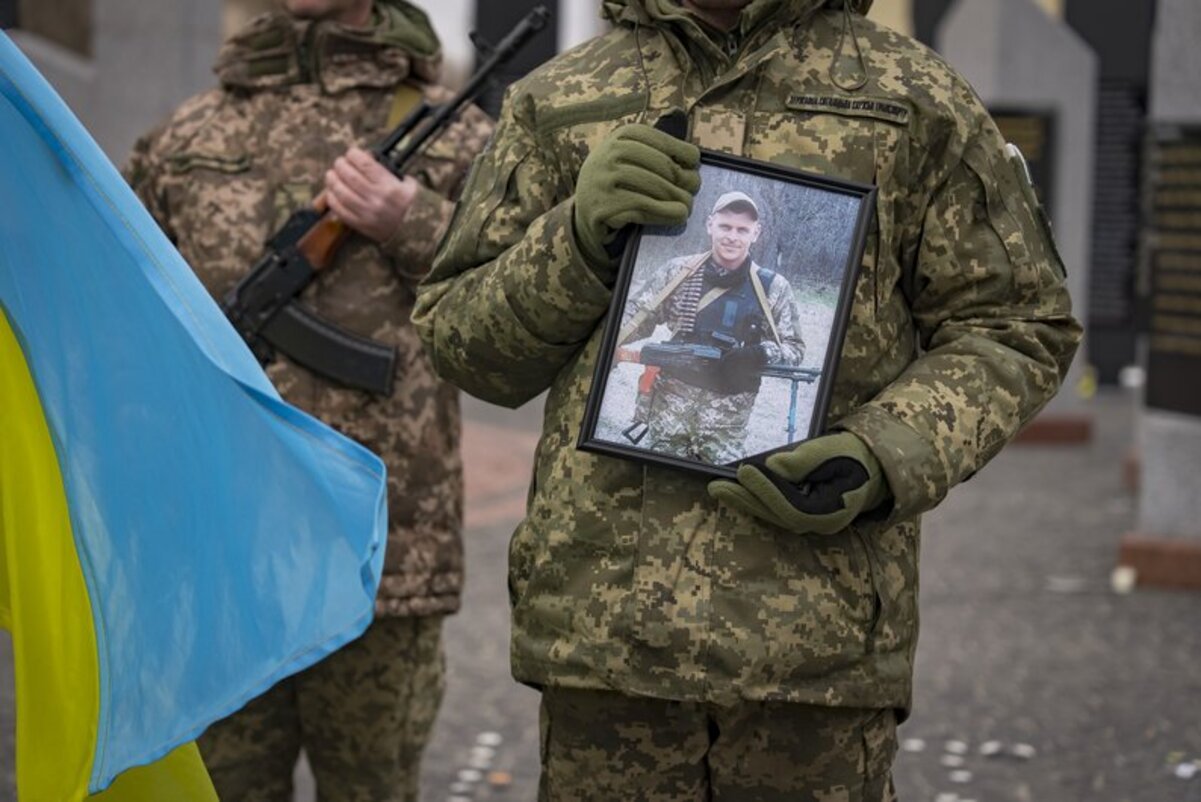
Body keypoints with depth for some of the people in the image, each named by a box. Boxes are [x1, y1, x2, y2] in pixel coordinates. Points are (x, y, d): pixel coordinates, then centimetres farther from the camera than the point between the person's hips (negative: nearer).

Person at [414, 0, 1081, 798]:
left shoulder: (915, 99, 7)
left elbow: (1016, 331, 8)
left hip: (821, 632, -1)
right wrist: (575, 242, -8)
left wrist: (887, 459, -10)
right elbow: (460, 338, 12)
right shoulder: (557, 103, 12)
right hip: (602, 614, 2)